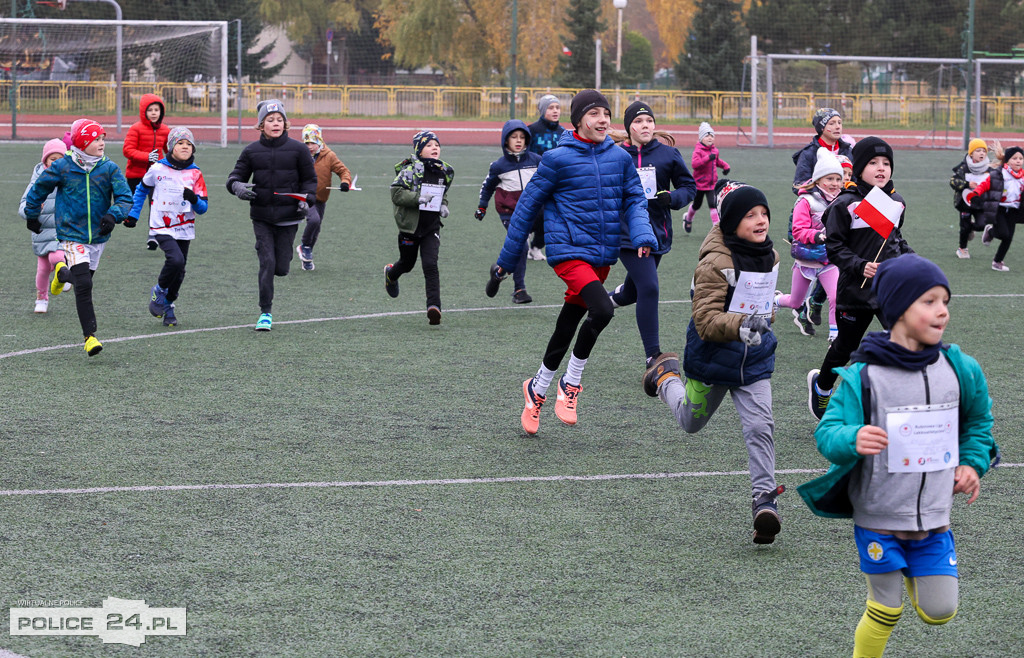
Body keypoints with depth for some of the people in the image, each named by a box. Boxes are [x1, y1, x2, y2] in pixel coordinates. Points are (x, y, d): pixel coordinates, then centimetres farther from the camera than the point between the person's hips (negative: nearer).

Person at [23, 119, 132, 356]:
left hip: (98, 236, 4)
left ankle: (62, 273, 56)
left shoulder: (109, 169, -4)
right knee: (83, 284, -15)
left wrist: (113, 215, -28)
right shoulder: (61, 168, -9)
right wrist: (32, 216, 19)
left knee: (82, 277, 20)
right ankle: (90, 336, -12)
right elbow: (38, 189, 8)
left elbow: (125, 197, -7)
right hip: (72, 235, -4)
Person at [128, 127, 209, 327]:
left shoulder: (195, 174, 1)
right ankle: (159, 291, 3)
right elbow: (142, 189, 16)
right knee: (175, 260, -24)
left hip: (184, 228, 3)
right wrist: (133, 213, 12)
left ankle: (168, 305, 30)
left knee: (179, 271, 7)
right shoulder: (158, 169, -3)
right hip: (162, 227, -3)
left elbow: (203, 207, 0)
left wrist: (194, 199, -22)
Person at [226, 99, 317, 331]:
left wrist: (307, 200, -9)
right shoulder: (251, 151, 2)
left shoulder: (297, 149, 0)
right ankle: (265, 313, 1)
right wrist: (237, 186, -16)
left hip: (288, 217, 0)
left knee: (281, 268, 2)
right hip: (262, 217, 0)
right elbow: (236, 175, 8)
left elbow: (310, 179, 8)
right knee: (267, 263, -8)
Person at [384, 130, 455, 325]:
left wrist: (443, 206, 4)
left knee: (430, 265, -13)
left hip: (432, 226, 3)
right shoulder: (411, 170, -14)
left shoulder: (445, 172, 5)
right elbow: (396, 194, -18)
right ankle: (391, 273, 52)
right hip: (410, 225, -3)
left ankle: (434, 306, -18)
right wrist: (418, 198, -30)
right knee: (407, 263, 16)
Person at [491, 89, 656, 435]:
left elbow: (635, 200, 9)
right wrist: (507, 259, 3)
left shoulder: (620, 158, 5)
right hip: (569, 251, -5)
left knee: (568, 327, 14)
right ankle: (571, 382, -7)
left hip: (602, 256, 5)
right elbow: (528, 206, -1)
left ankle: (537, 388, 34)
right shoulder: (558, 159, -8)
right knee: (602, 309, -26)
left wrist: (643, 237, -13)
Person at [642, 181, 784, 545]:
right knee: (691, 421, 18)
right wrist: (741, 325, -44)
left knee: (760, 426, -11)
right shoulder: (716, 262, -23)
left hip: (754, 360, 4)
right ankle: (666, 375, 48)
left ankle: (765, 499, -6)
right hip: (712, 360, -4)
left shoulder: (770, 256, 1)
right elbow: (705, 320, -30)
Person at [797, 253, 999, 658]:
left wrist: (972, 462, 3)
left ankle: (909, 572, 36)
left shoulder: (959, 369, -3)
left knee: (940, 612, 5)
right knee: (886, 613, 4)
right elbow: (827, 432, -17)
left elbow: (978, 420, 16)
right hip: (879, 518, -3)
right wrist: (852, 440, -38)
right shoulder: (863, 376, -15)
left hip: (934, 519, 3)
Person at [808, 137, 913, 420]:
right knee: (845, 346, 14)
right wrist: (860, 266, -22)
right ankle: (821, 384, 43)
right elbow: (834, 247, -9)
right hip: (855, 290, -3)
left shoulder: (896, 202, 7)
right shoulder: (845, 205, -10)